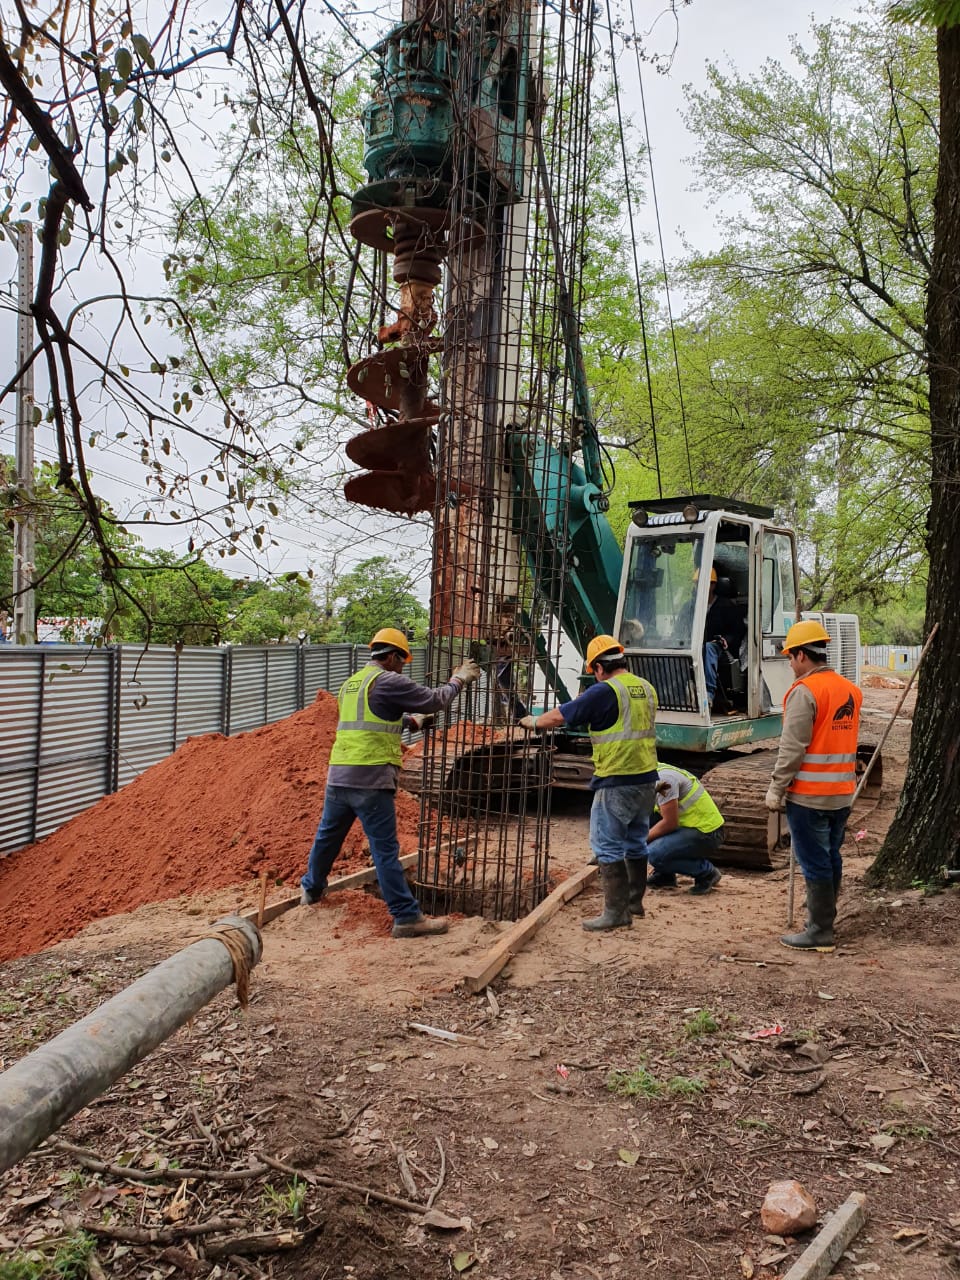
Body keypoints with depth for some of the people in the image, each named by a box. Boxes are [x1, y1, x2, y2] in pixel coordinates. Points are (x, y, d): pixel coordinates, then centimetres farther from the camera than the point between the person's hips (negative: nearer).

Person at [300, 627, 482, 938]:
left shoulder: (350, 683, 18)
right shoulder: (387, 680, -7)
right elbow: (434, 700, -3)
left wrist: (411, 721, 31)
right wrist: (458, 680, 12)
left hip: (338, 774, 8)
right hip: (370, 778, -8)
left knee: (328, 835, 24)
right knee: (385, 849, -6)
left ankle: (311, 888, 42)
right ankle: (407, 917, -1)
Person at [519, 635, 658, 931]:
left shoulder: (604, 691, -14)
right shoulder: (646, 688, 9)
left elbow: (560, 716, -9)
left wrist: (534, 721, 9)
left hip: (616, 782, -8)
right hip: (646, 778, 8)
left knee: (607, 846, -1)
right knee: (635, 841, 19)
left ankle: (616, 912, -1)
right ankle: (634, 901, 30)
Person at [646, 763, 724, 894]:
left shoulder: (663, 778, -21)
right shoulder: (656, 773, 9)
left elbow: (670, 823, -22)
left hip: (706, 833, -10)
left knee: (654, 854, -23)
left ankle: (706, 872, -2)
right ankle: (664, 876, 11)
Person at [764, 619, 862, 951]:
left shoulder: (804, 691, -15)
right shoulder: (851, 690, 9)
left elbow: (792, 748, -17)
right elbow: (846, 742, 13)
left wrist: (776, 789, -11)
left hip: (809, 795, -8)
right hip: (842, 793, 8)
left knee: (814, 862, -1)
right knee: (831, 856, 19)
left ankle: (820, 933, 5)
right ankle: (824, 914, 32)